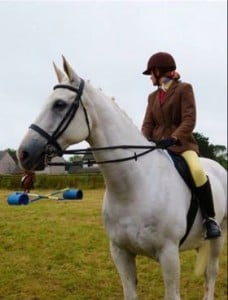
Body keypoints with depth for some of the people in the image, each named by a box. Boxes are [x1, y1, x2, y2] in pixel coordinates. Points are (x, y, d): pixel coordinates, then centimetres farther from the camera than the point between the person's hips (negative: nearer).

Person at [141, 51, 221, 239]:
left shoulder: (184, 89, 0)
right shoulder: (153, 96, 17)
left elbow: (189, 120, -12)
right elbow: (148, 123, 9)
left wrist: (173, 138, -28)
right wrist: (145, 139, -14)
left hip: (181, 142, -6)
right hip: (157, 144, 6)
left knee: (197, 171, -33)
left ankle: (210, 218, -18)